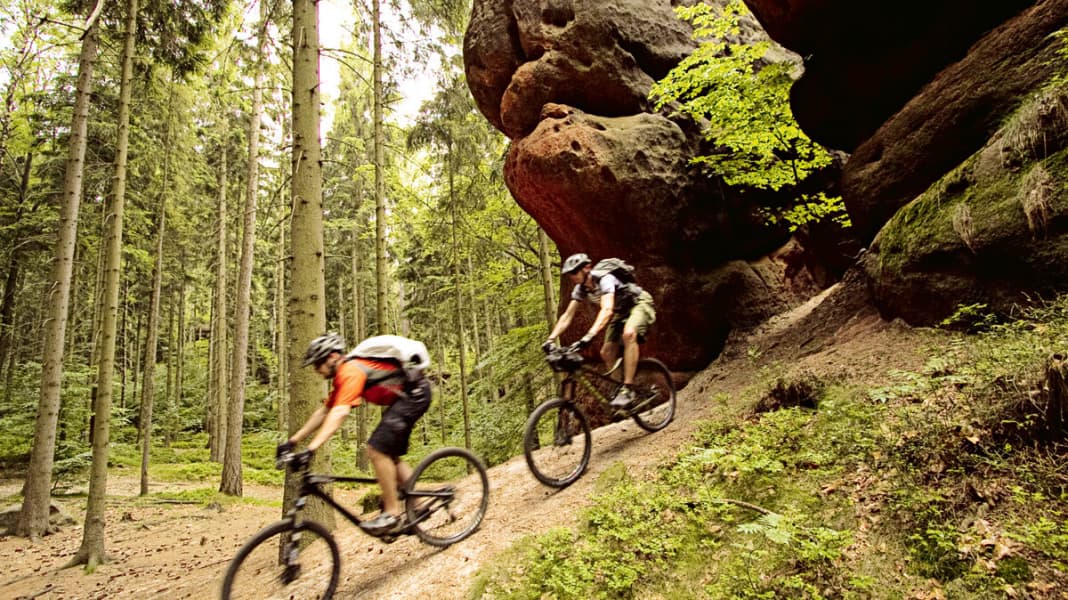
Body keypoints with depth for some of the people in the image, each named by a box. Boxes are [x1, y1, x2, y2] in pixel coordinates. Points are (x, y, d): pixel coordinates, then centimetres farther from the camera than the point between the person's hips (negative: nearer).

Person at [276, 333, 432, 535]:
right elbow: (323, 412, 15)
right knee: (387, 454, 13)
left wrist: (311, 449, -37)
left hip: (415, 394, -10)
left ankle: (392, 513, -5)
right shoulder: (341, 377, 10)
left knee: (377, 449, -14)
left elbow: (339, 413, -32)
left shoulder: (351, 371, -21)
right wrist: (293, 440, 12)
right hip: (402, 398, 10)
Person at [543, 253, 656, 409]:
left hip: (639, 304, -8)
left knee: (628, 334, -37)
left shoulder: (604, 279, -33)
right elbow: (567, 316, -11)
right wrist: (551, 339, -25)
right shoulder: (580, 289, -11)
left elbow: (607, 310, -48)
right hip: (620, 311, 8)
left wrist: (589, 336, -60)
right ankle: (616, 389, 12)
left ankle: (627, 390, -35)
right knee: (606, 353, -5)